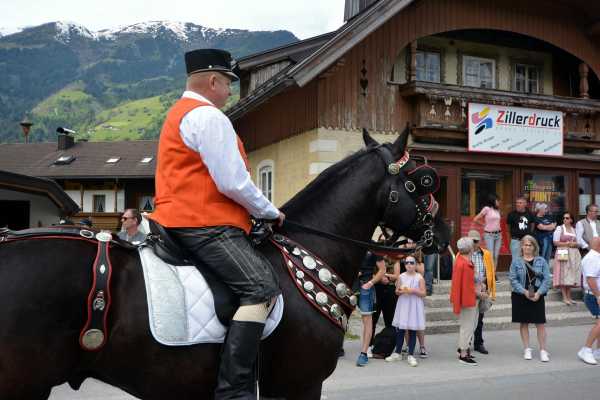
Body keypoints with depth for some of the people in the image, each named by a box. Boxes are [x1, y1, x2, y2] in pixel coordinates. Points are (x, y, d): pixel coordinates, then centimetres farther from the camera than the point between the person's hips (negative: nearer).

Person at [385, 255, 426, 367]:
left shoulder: (419, 278, -3)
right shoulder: (401, 277, 5)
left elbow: (424, 293, -6)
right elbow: (396, 291, 9)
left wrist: (413, 291, -18)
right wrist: (400, 292, -12)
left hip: (414, 306, -2)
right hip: (403, 305, 3)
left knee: (412, 331, 1)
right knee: (400, 330, 6)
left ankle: (410, 355, 10)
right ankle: (397, 353, 19)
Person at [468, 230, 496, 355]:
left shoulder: (486, 255, 5)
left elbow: (491, 274, 6)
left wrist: (492, 292, 3)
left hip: (482, 290, 3)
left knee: (479, 318, 12)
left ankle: (478, 343, 24)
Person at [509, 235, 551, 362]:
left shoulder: (541, 261, 2)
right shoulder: (516, 262, -1)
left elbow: (547, 279, -2)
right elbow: (513, 279, -6)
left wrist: (539, 293, -14)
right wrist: (524, 292, -16)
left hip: (537, 296, 0)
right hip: (520, 296, 0)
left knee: (540, 323, 0)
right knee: (524, 323, 8)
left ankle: (543, 350, 9)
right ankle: (527, 349, 19)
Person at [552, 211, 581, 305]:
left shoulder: (574, 230, 15)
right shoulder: (559, 228, 2)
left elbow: (578, 243, 15)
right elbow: (555, 242, -5)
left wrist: (574, 244, -5)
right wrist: (566, 244, -12)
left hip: (573, 255, 4)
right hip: (563, 254, -4)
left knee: (571, 276, 4)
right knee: (563, 275, -7)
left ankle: (569, 297, 11)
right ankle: (564, 297, -4)